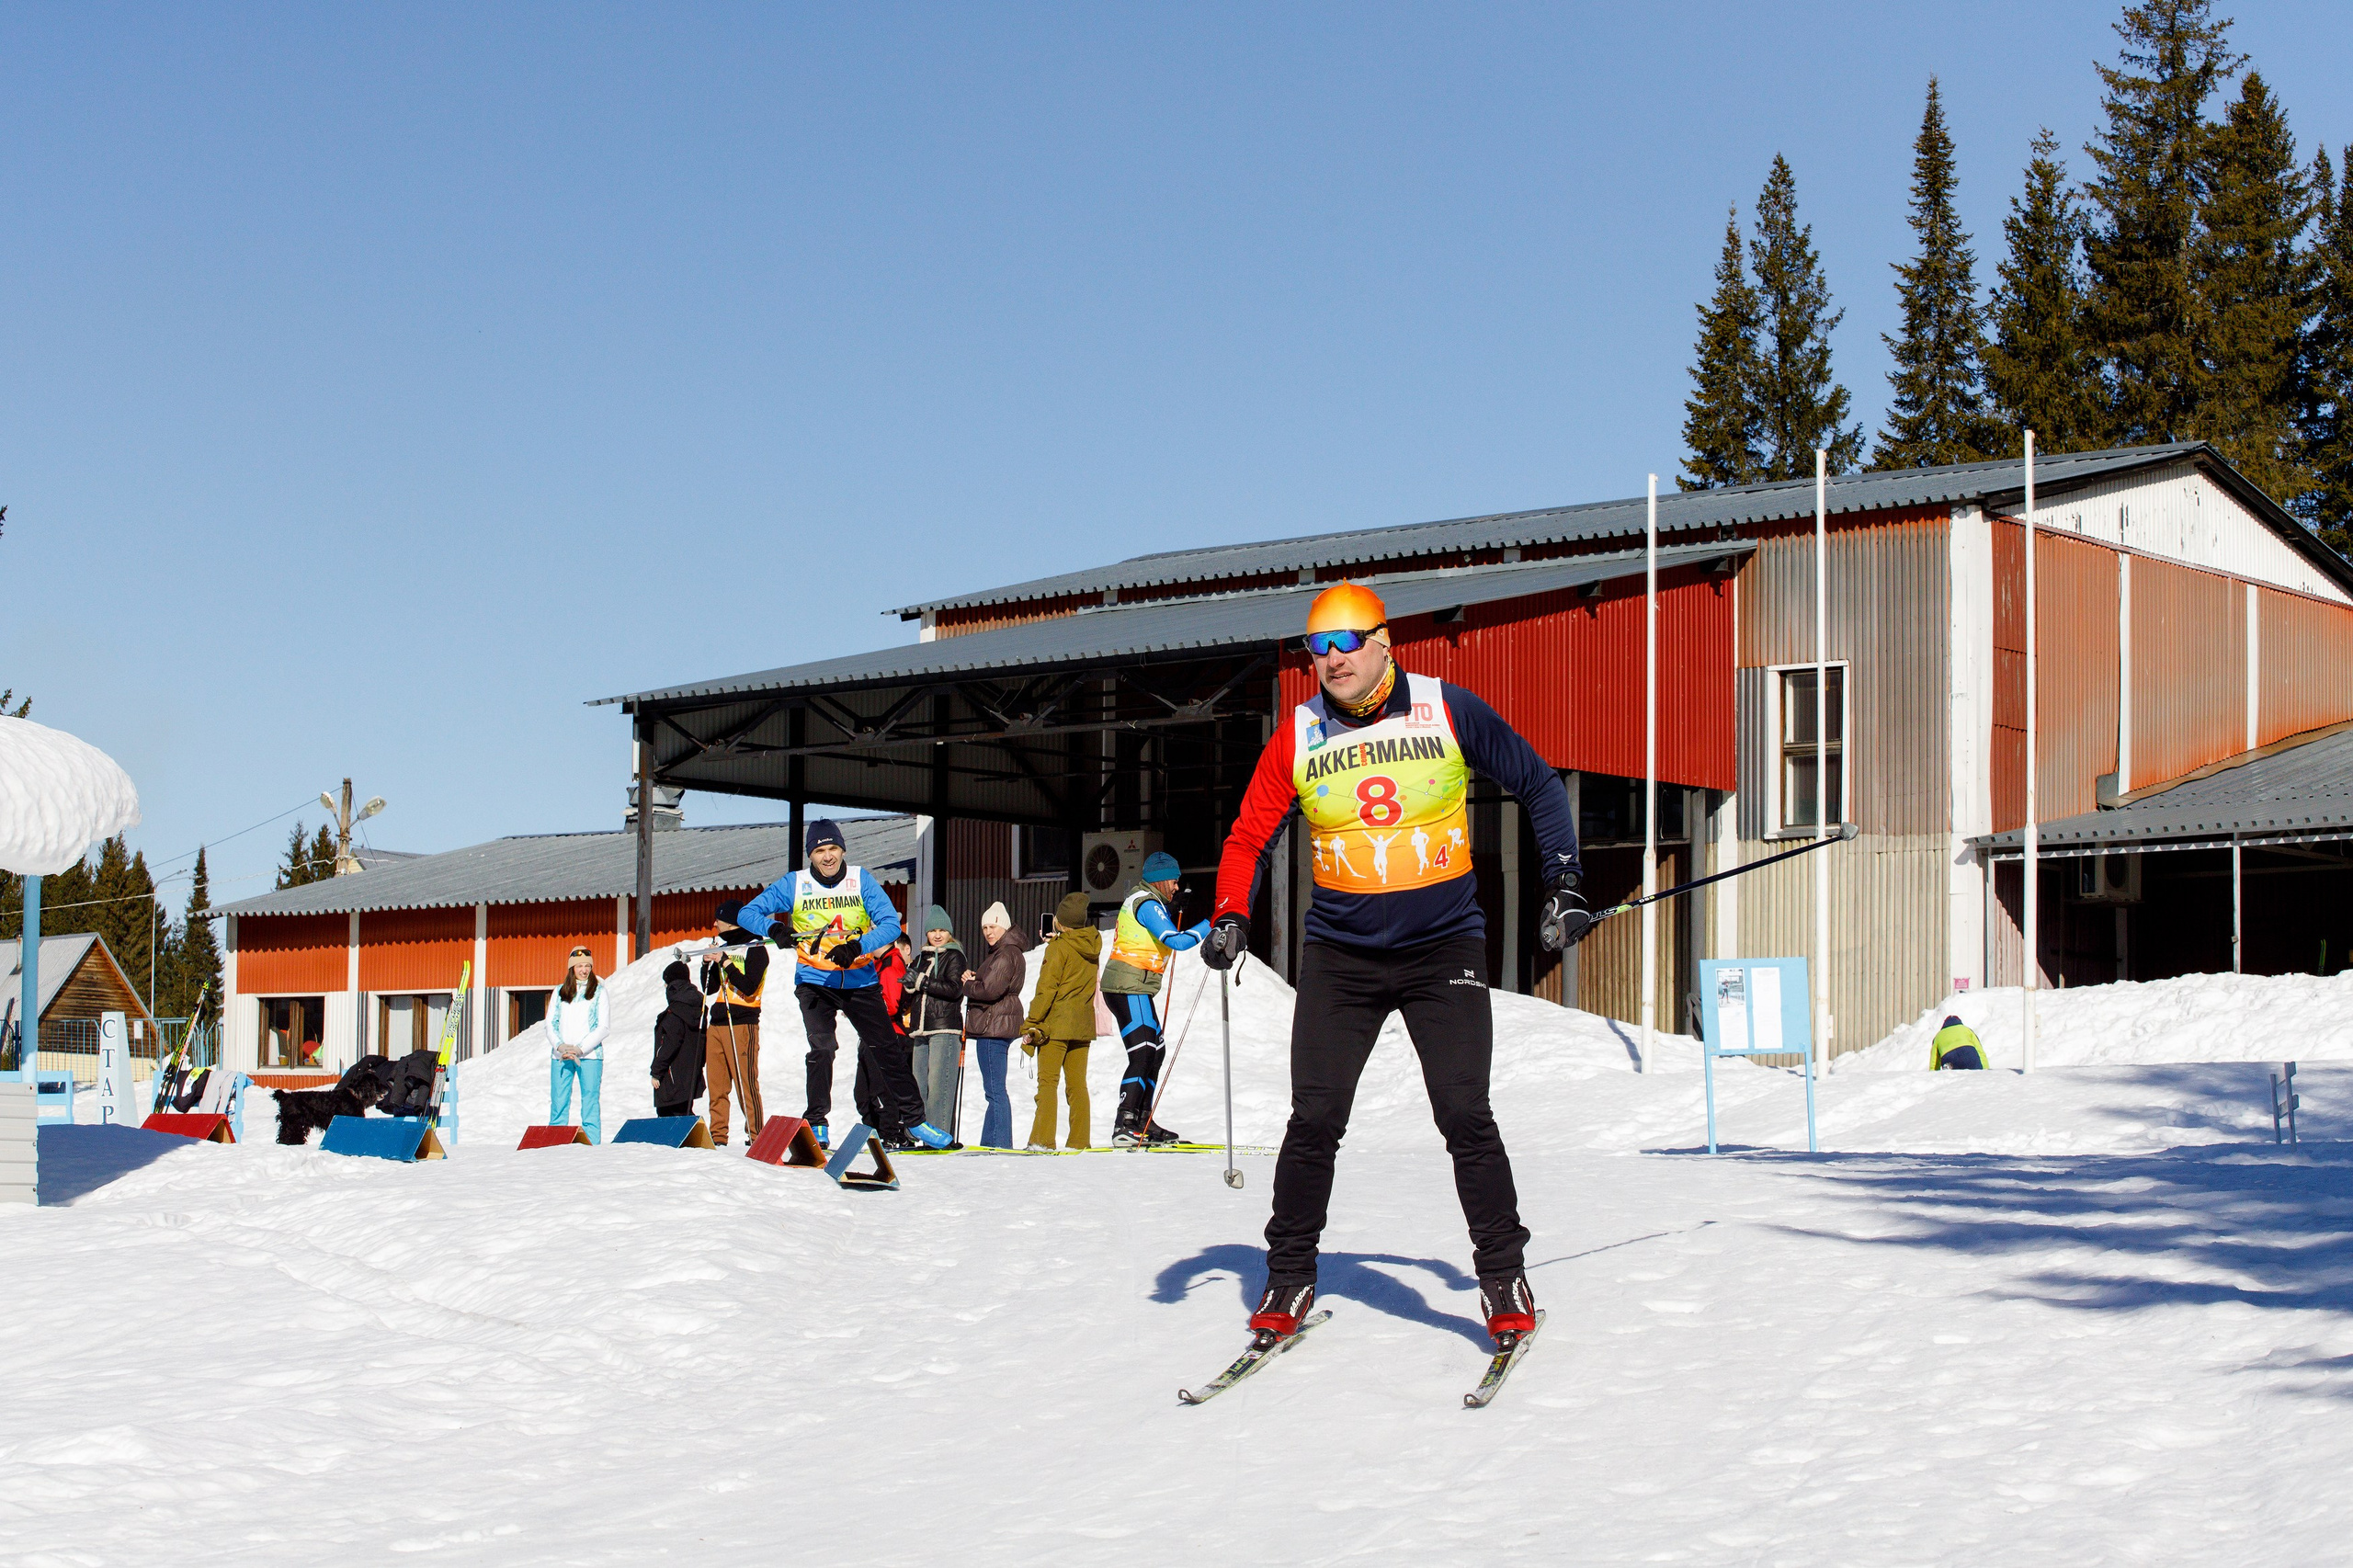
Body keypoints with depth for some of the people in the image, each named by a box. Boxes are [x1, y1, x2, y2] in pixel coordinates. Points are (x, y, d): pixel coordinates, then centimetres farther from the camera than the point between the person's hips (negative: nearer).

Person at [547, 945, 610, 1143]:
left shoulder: (599, 992, 5)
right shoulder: (560, 992, 14)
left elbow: (603, 1028, -1)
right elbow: (550, 1024, 10)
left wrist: (580, 1049, -12)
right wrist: (560, 1046, -9)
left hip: (590, 1054, -2)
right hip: (560, 1056, 2)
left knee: (591, 1103, -5)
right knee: (558, 1103, 0)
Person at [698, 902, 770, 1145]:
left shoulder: (755, 949, -2)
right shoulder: (726, 948, 21)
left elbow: (749, 987, -15)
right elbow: (709, 988, 19)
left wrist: (725, 963, -15)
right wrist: (708, 963, 4)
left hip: (742, 1025, -8)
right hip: (717, 1025, 8)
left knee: (745, 1084, -10)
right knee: (717, 1087, 3)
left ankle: (755, 1135, -8)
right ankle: (718, 1137, 4)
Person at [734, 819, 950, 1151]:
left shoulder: (861, 880, -4)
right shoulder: (794, 885, -4)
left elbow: (890, 923, -12)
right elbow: (747, 913, -5)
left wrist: (857, 947, -30)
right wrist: (774, 929, -28)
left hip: (859, 980, 1)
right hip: (814, 981, -1)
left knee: (887, 1049, -2)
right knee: (822, 1048, -17)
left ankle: (912, 1120, 7)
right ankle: (816, 1124, -5)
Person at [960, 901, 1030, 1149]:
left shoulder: (1006, 954, -13)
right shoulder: (998, 952, 21)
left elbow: (991, 990, -22)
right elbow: (986, 984, 20)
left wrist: (967, 985, -5)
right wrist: (973, 979, 0)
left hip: (994, 1025, -11)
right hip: (993, 1025, 11)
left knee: (994, 1089, -11)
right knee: (994, 1089, 13)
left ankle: (998, 1144, -11)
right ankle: (991, 1145, 18)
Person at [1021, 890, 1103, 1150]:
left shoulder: (1059, 947, -10)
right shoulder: (1092, 945, 8)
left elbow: (1046, 989, -13)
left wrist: (1031, 1024, -9)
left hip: (1056, 1023, -6)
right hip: (1083, 1025, 6)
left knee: (1047, 1081, -5)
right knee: (1077, 1084, 8)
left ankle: (1043, 1139, -12)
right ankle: (1079, 1140, 6)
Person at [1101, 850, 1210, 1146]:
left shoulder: (1141, 899, 18)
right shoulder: (1147, 904, -13)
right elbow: (1177, 941, -22)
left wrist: (1171, 911, 21)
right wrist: (1210, 924, -13)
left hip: (1135, 989, 11)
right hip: (1129, 988, -11)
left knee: (1156, 1051, 14)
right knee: (1142, 1055, -15)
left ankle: (1142, 1121, 17)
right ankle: (1125, 1127, -20)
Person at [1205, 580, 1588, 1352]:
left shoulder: (1449, 711, -6)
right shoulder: (1297, 736, -1)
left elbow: (1538, 786, 5)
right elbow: (1249, 835, 7)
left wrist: (1564, 883, -3)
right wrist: (1230, 917, -9)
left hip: (1444, 948, -2)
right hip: (1339, 955, 2)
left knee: (1464, 1117, -8)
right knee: (1314, 1122, -3)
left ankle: (1504, 1280, 6)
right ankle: (1289, 1280, 12)